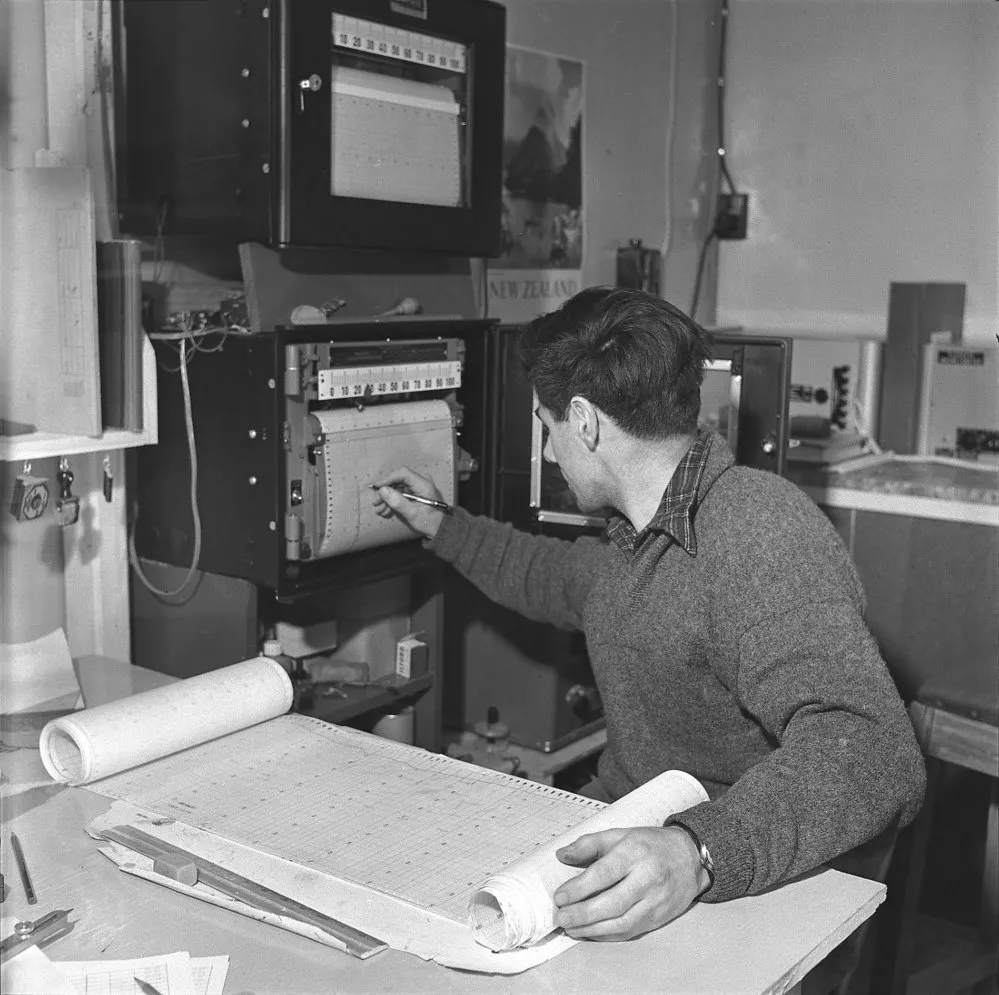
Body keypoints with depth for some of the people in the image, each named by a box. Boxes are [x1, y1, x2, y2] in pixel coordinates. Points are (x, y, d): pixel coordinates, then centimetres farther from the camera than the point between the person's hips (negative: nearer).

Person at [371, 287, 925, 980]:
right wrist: (443, 528, 40)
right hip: (628, 860, 8)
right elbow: (555, 578, 35)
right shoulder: (635, 543, 11)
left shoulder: (762, 532, -21)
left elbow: (869, 750, -34)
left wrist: (698, 853, -47)